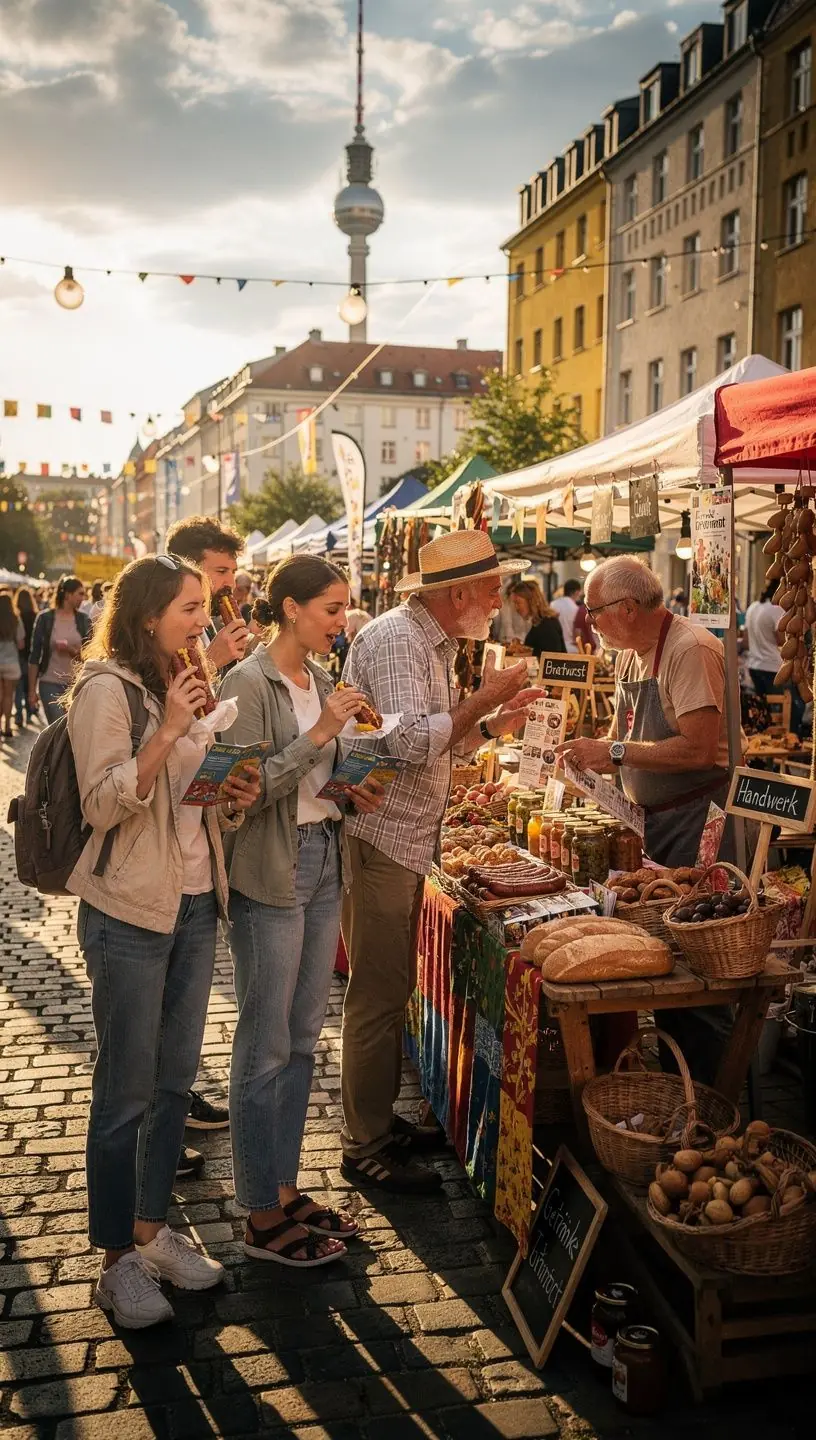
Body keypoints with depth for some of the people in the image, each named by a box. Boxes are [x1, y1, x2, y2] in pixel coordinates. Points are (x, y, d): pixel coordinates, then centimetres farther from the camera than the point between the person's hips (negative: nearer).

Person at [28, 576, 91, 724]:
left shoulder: (83, 620, 6)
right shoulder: (45, 618, -1)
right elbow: (34, 657, 0)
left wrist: (71, 650, -17)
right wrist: (32, 690, -2)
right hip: (50, 684, -3)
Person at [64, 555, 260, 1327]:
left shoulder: (181, 685, 12)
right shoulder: (106, 690, -13)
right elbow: (103, 804, -19)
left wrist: (235, 798, -1)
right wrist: (169, 731, -24)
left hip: (195, 906, 8)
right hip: (129, 914, -8)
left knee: (174, 1082, 16)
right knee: (126, 1091, 3)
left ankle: (153, 1230, 32)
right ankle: (116, 1260, 19)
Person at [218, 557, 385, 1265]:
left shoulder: (320, 678, 10)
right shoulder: (249, 683, -14)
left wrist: (347, 788, 0)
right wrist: (318, 735, -23)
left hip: (325, 864, 8)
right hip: (270, 875, -8)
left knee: (303, 1039, 15)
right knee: (266, 1048, 2)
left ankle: (286, 1188, 28)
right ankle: (263, 1219, 15)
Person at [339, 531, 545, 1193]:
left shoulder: (435, 645, 16)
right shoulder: (395, 639, -16)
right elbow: (412, 741, -28)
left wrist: (494, 724, 6)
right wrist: (485, 697, -20)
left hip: (406, 839, 10)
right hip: (376, 835, -10)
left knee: (391, 989, 17)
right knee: (378, 994, -2)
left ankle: (379, 1120, 30)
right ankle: (365, 1147, 10)